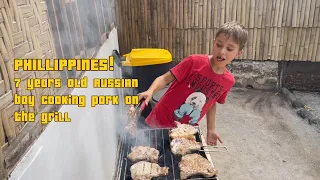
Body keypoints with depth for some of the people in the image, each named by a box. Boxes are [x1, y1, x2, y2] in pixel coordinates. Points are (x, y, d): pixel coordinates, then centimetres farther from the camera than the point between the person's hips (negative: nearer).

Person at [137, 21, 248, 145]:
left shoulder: (229, 80, -4)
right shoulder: (195, 61, -17)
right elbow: (165, 78, -16)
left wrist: (211, 129, 10)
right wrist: (150, 91, -34)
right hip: (161, 121, -3)